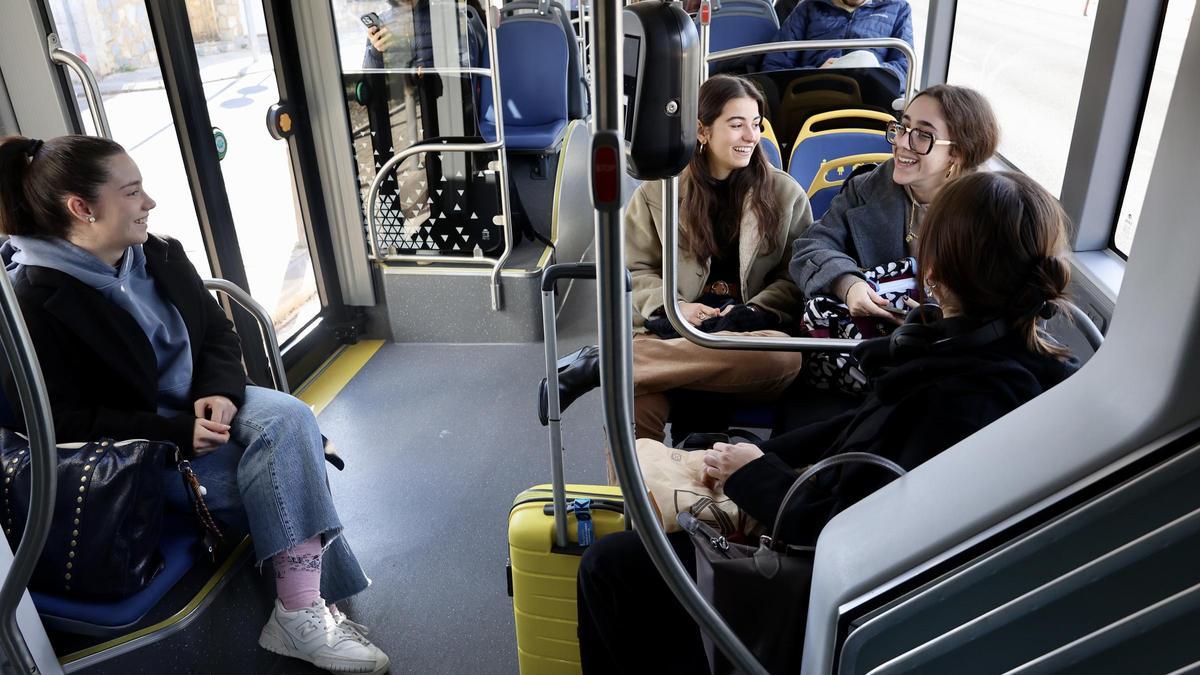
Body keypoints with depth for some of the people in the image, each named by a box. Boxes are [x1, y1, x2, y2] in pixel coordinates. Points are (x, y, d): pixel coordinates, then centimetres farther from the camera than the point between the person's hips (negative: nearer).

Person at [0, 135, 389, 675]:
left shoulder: (159, 255, 4)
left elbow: (218, 334, 10)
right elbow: (63, 423, -17)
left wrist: (218, 391, -12)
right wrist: (179, 433, -24)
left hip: (195, 405, 6)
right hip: (130, 449, -6)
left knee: (289, 418, -24)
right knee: (290, 480, -23)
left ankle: (303, 612, -24)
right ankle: (303, 612, -9)